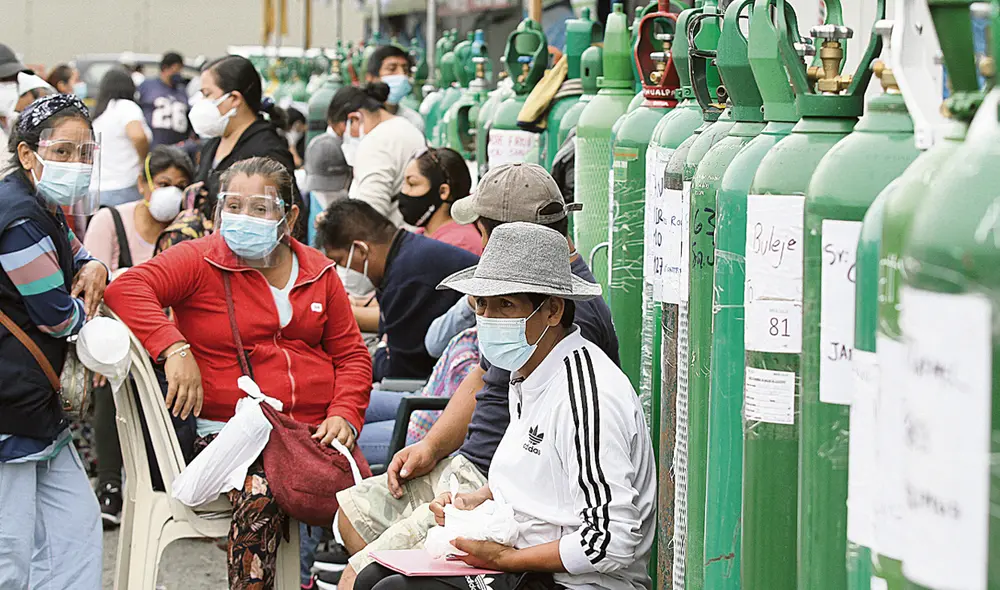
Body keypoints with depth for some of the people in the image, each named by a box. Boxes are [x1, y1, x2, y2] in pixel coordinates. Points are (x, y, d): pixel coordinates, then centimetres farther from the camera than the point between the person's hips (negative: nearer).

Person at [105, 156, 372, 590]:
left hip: (315, 431, 3)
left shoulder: (318, 272, 16)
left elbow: (351, 354, 20)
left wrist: (344, 415, 2)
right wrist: (175, 349, -23)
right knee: (260, 497, -36)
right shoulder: (200, 261, 4)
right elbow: (127, 290, -11)